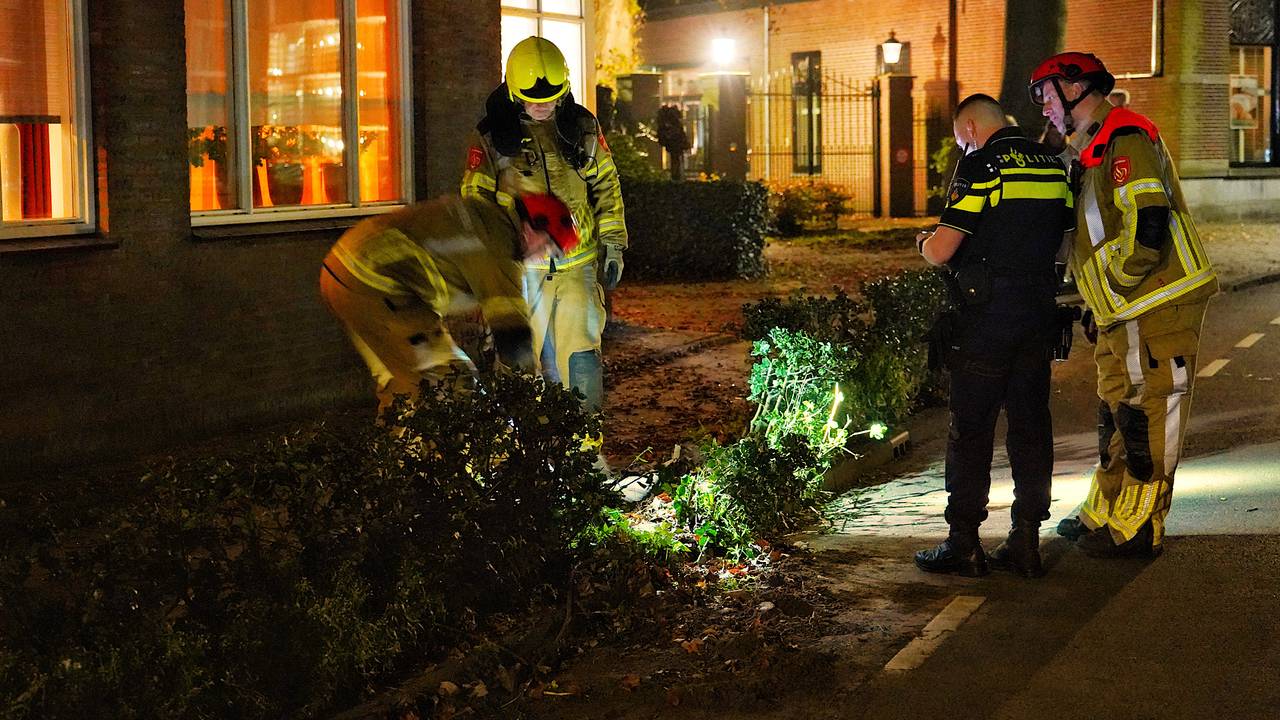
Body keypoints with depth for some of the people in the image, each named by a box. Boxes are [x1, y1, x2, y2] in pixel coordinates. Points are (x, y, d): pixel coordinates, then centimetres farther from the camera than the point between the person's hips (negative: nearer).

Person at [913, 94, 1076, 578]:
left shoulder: (980, 166, -10)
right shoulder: (1053, 166, 11)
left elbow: (941, 251, -14)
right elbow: (1063, 242, 17)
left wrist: (924, 242, 8)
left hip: (986, 315, -6)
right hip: (1040, 312, 6)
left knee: (970, 428, 1)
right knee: (1030, 425, 10)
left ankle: (964, 542, 5)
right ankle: (1026, 542, 13)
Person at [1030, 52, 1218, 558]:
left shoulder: (1124, 140, -14)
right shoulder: (1090, 151, 20)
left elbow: (1148, 227, -24)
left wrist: (1114, 283, -14)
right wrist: (1096, 305, 20)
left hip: (1157, 309, -10)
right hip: (1123, 315, 10)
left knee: (1146, 420, -2)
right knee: (1116, 416, 18)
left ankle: (1136, 529, 6)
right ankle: (1104, 514, 30)